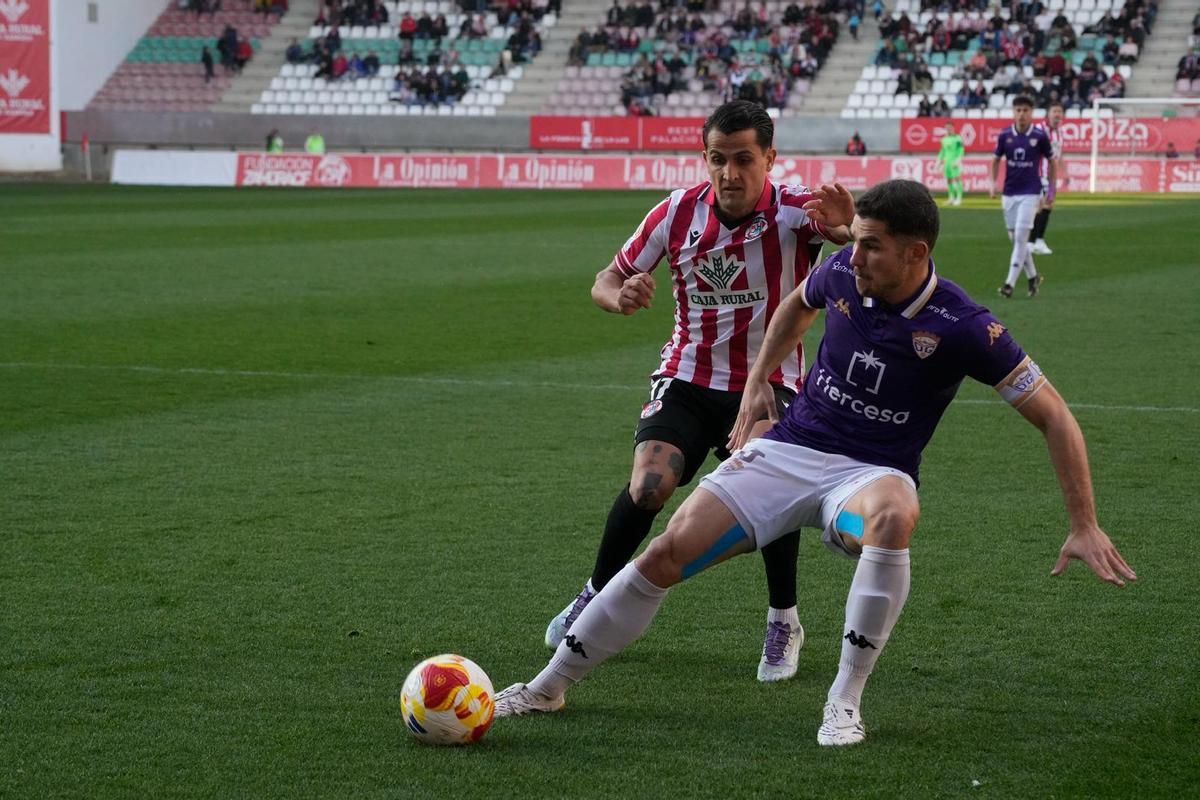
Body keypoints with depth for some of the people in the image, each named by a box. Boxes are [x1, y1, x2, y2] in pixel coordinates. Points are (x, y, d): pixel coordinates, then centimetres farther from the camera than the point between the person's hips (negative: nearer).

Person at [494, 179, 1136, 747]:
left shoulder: (962, 327, -19)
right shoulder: (842, 273, -7)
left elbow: (1054, 418, -12)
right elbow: (798, 304, 21)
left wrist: (1084, 526, -16)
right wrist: (757, 382, 15)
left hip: (868, 473, -3)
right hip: (787, 449, 4)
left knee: (893, 513, -41)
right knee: (666, 554, -9)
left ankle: (844, 702, -28)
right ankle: (548, 687, 8)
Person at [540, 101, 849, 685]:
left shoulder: (794, 211, -15)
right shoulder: (679, 212, -5)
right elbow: (608, 279, 4)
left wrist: (849, 220, -59)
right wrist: (619, 295, -21)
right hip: (686, 379, 2)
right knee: (649, 484, -20)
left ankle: (783, 623, 0)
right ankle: (597, 597, 8)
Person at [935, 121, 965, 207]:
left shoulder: (958, 138, -4)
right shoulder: (944, 139, 15)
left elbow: (961, 150, -8)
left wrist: (958, 160, -18)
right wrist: (939, 160, 18)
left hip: (955, 161, -7)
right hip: (946, 161, 7)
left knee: (957, 178, -11)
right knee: (948, 180, 5)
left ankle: (959, 198, -12)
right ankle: (952, 198, 11)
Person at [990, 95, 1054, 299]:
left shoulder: (1040, 136, -6)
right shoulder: (1005, 135, 0)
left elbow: (1051, 162, 6)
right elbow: (996, 159, 13)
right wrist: (993, 182, -3)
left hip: (1030, 193, -4)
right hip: (1009, 193, 4)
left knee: (1021, 236, -11)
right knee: (1015, 238, 9)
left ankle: (1010, 283, -11)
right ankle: (1032, 276, 27)